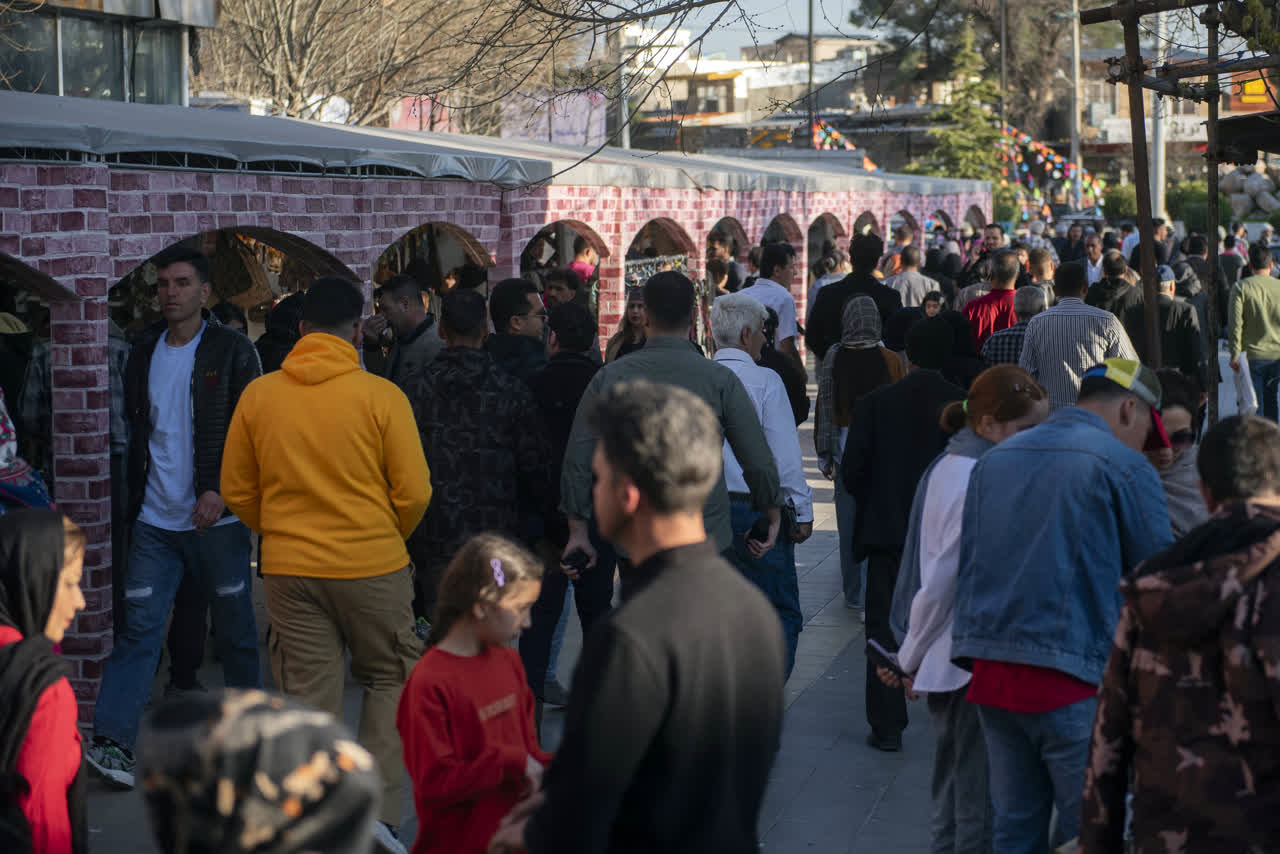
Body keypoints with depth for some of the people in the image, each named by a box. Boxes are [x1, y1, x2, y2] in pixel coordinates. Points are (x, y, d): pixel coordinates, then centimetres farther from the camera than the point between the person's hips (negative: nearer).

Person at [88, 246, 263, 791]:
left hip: (216, 517, -4)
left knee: (235, 628, 8)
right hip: (156, 520, 4)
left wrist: (220, 491, -17)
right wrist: (136, 495, 9)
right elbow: (136, 429, 18)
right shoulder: (144, 353, 11)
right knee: (139, 626, -2)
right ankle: (111, 740, -5)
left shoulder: (232, 352, -4)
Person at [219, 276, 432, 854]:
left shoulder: (258, 396, -1)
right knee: (388, 680, 16)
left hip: (289, 569, 2)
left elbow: (237, 492, 5)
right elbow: (414, 493, -7)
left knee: (308, 697, 9)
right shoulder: (380, 395, -9)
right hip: (372, 566, -2)